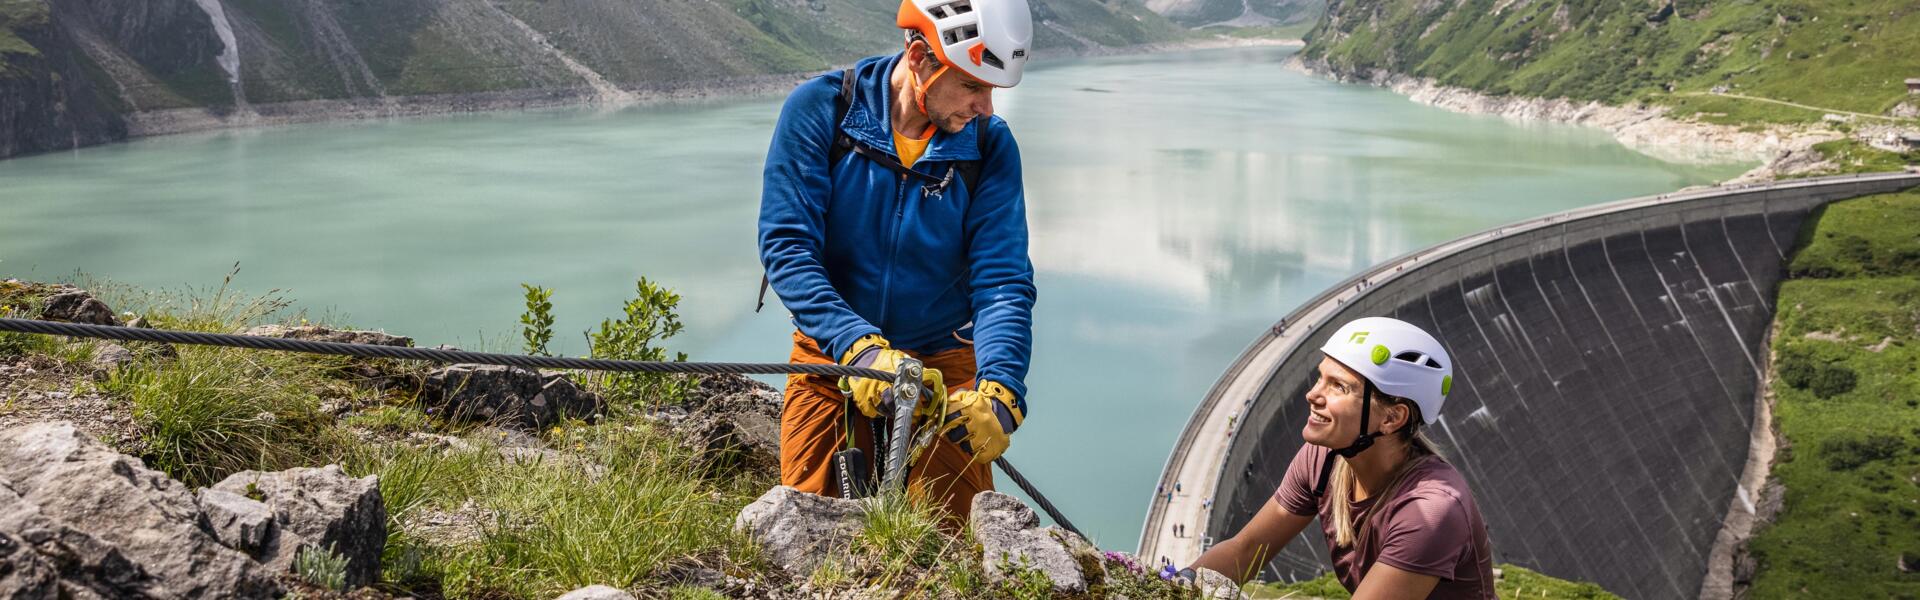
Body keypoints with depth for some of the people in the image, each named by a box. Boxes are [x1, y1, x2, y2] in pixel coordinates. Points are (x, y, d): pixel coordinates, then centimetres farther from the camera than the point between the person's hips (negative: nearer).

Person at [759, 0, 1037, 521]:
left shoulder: (991, 146, -8)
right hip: (831, 359, 0)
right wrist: (860, 347, -32)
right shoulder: (819, 109, -12)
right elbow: (785, 246, -18)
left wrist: (999, 391, -30)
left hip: (944, 366, 1)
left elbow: (1003, 280, -13)